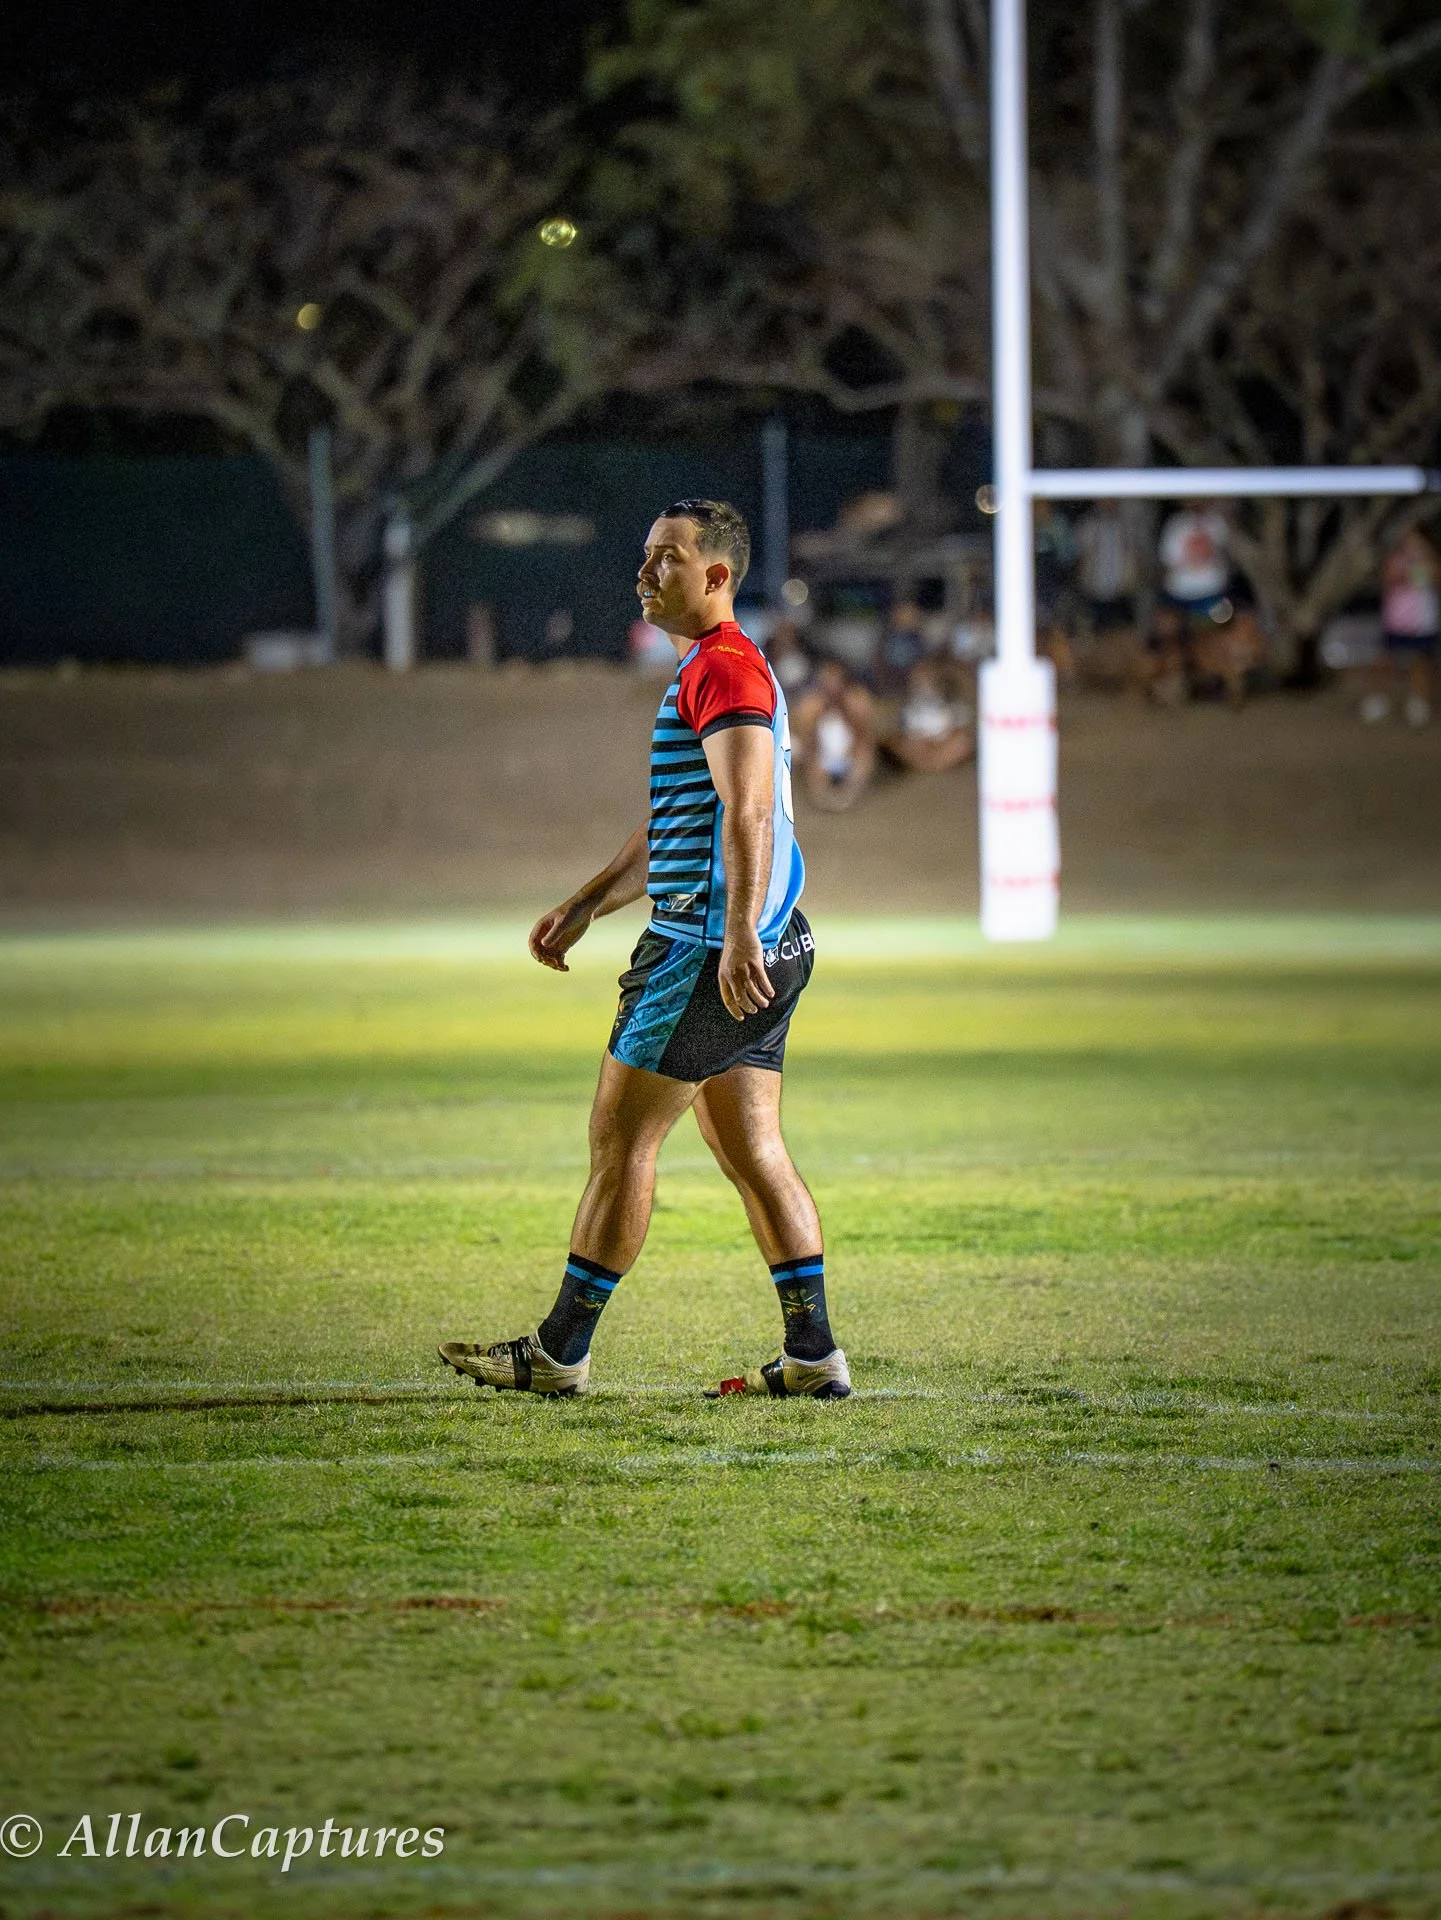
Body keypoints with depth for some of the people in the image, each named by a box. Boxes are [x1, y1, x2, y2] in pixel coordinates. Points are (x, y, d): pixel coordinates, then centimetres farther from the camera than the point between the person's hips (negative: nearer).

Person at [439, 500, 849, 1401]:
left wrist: (739, 936, -32)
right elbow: (675, 825, 30)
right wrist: (584, 906, 29)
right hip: (761, 951, 10)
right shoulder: (723, 667, 22)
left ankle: (561, 1351, 1)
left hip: (709, 953, -10)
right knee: (751, 1148, 9)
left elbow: (747, 812, -24)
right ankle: (814, 1353, 6)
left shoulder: (724, 667, -12)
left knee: (621, 1136, -4)